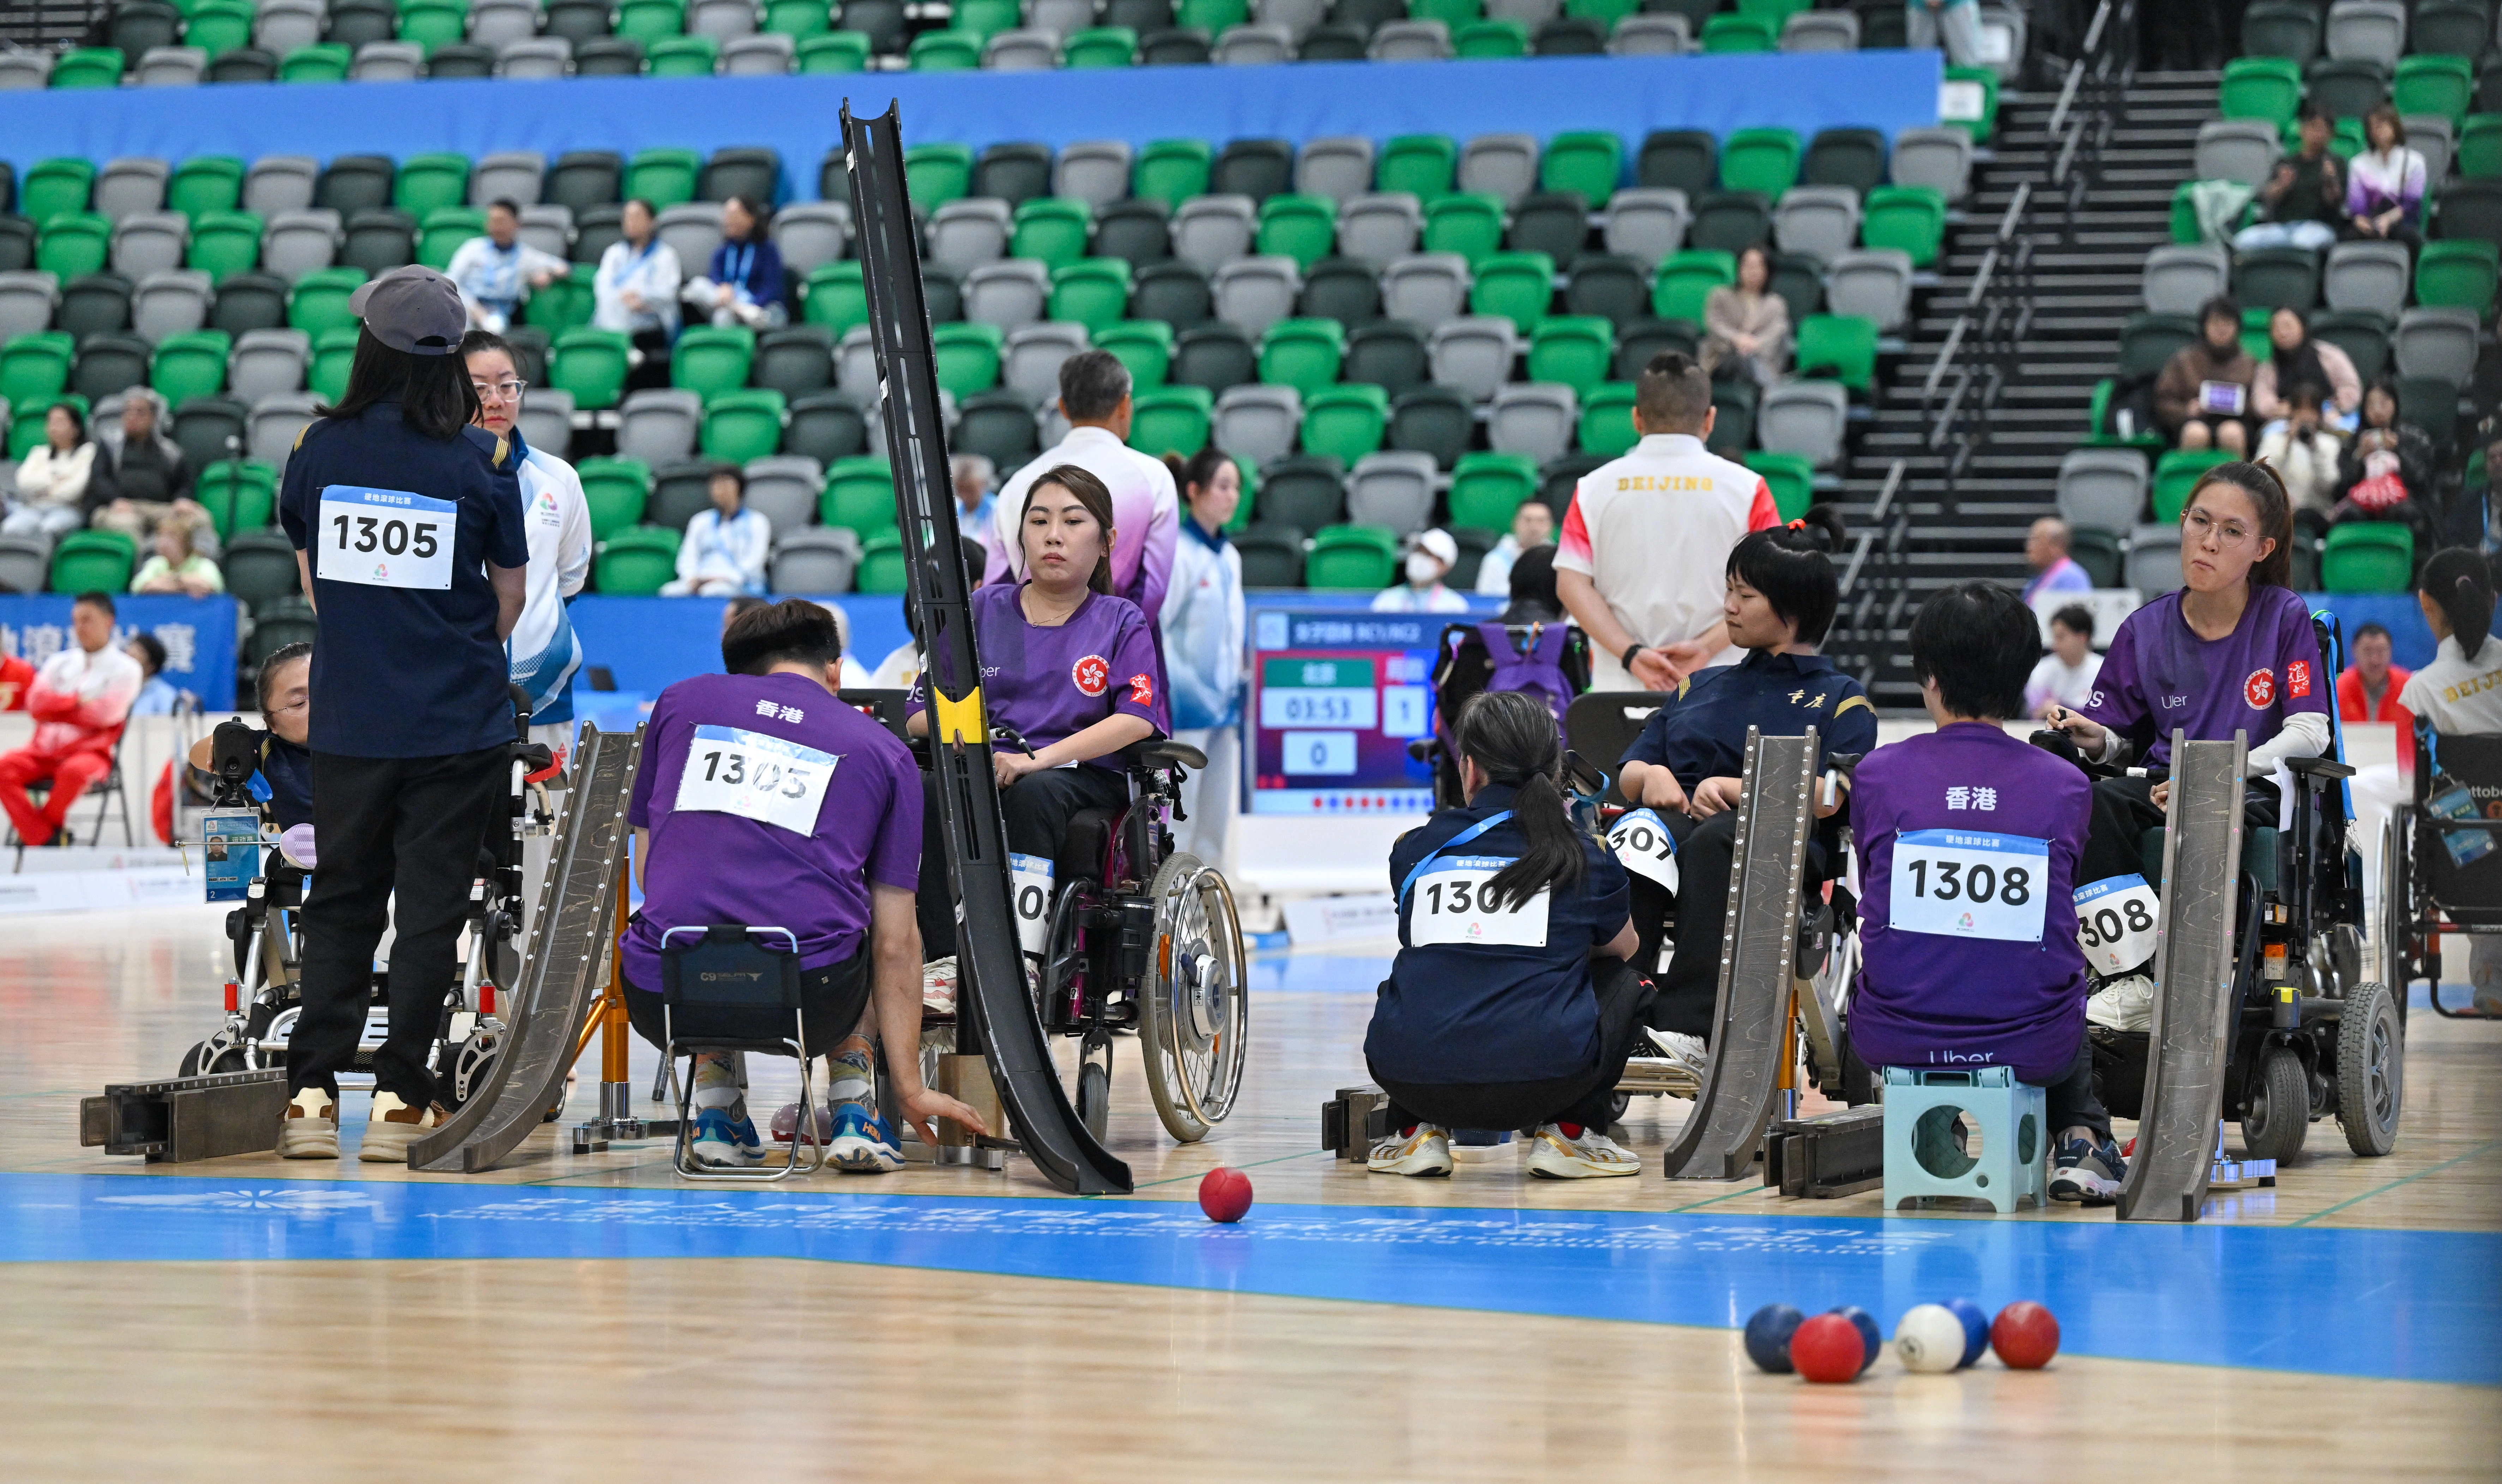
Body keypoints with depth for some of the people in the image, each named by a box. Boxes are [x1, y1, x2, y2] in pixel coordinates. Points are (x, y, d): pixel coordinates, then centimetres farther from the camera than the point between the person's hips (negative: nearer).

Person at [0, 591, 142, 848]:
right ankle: (46, 840, -27)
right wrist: (76, 701, -8)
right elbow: (36, 703, 4)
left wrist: (56, 707, -1)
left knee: (75, 771, -39)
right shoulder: (60, 663, 19)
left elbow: (107, 713, -9)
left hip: (91, 751, -4)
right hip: (45, 747, 4)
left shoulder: (125, 669, 5)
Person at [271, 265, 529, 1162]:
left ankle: (311, 1093, 6)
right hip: (458, 723, -2)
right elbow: (511, 593, 2)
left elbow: (311, 576, 10)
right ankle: (399, 1098, 4)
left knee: (340, 902, 12)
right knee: (430, 908, 5)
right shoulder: (482, 459, -9)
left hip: (347, 718, 2)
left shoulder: (318, 448, -3)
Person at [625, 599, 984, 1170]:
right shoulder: (885, 753, 14)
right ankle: (852, 1108, 18)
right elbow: (895, 944, 12)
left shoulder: (681, 702, 17)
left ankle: (715, 1106, 18)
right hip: (810, 1005, -1)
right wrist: (910, 1088, 19)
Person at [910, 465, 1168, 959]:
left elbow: (1138, 720, -6)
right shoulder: (982, 610, 17)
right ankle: (946, 959, -36)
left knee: (1033, 793, -38)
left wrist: (1040, 758, -21)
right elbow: (918, 717, 13)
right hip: (982, 772, 2)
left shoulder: (1122, 623, 12)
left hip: (1084, 778, -1)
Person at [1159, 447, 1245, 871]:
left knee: (1216, 819, 10)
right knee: (1177, 820, -5)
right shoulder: (1177, 553, -11)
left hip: (1223, 707, 8)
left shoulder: (1229, 557, 13)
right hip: (1185, 709, -8)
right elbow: (1152, 630, -14)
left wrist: (1238, 687, 12)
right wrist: (1181, 689, -17)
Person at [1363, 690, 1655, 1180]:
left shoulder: (1415, 849, 13)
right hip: (1545, 1079, -2)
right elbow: (1623, 947, 31)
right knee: (1626, 982, 27)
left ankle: (1418, 1131, 17)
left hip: (1413, 1078, 2)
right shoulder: (1584, 857, 11)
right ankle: (1568, 1132, 11)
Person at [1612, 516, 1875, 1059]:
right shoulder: (1700, 688, 32)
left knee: (1717, 841, -41)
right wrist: (1651, 776, -1)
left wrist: (1734, 789, -12)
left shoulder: (1841, 699, 16)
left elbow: (1827, 799, -2)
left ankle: (1688, 1023, -51)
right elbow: (1627, 777, 23)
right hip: (1678, 819, 4)